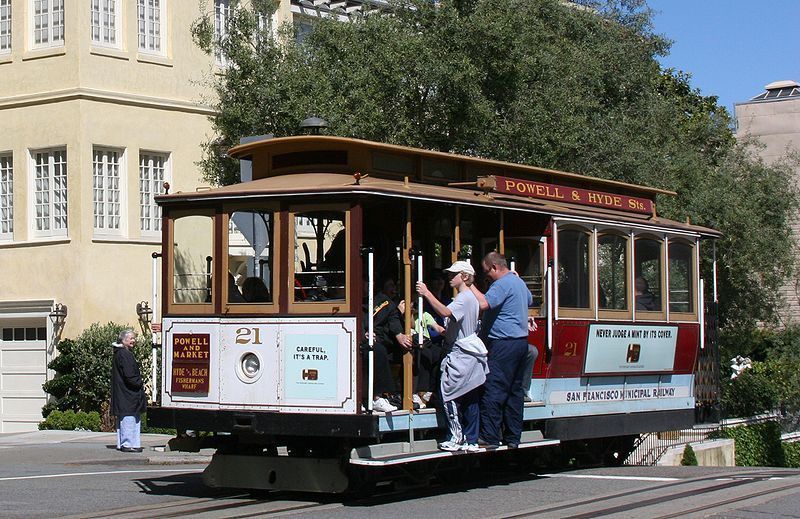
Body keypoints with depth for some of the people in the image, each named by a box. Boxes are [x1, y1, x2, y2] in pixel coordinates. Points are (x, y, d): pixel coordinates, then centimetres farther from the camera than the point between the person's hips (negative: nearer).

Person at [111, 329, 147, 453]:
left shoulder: (120, 353, 16)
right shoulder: (124, 354, -16)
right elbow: (129, 375, -21)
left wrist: (139, 383, 12)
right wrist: (140, 383, -9)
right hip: (128, 392, -11)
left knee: (122, 418, 13)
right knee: (129, 417, -9)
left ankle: (121, 443, 17)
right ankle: (128, 444, -9)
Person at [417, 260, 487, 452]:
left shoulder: (464, 298, -13)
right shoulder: (469, 296, 19)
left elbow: (446, 312, -30)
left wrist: (427, 294, -28)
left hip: (460, 355, -10)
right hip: (471, 355, 10)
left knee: (450, 394, -7)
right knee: (470, 398, 8)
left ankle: (456, 438, -7)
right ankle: (471, 441, 10)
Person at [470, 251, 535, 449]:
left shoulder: (502, 284, -14)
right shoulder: (518, 282, 17)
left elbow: (483, 303, -29)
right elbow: (529, 301, 38)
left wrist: (470, 286, -18)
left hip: (503, 344, -10)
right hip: (521, 341, 10)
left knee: (493, 391, -9)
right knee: (514, 390, 12)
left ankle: (490, 438, -10)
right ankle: (513, 438, 16)